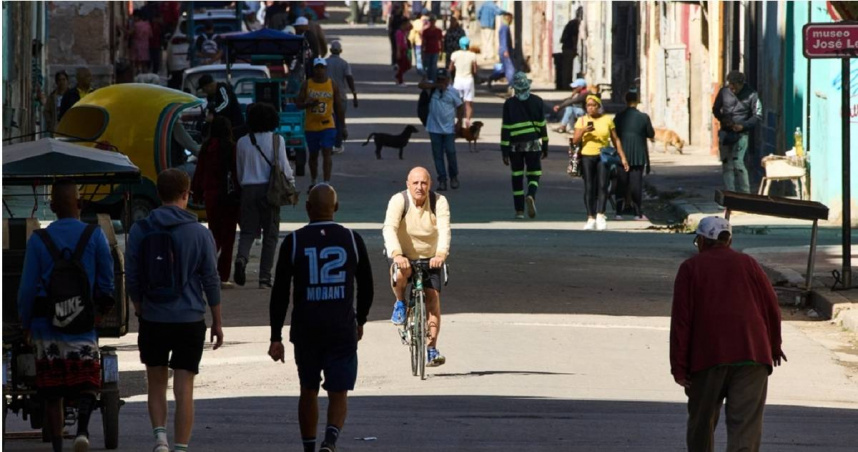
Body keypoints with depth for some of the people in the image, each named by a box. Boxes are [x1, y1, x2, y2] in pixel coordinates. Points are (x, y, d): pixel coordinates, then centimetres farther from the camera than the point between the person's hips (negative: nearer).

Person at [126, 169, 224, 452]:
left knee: (156, 384, 16)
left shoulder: (140, 230, -2)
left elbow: (132, 278, 2)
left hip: (153, 320, 1)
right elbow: (211, 280, -1)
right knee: (184, 390, 2)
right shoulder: (199, 234, -5)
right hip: (190, 320, -1)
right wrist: (217, 322, 9)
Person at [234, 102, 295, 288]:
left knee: (248, 230, 6)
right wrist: (291, 185, 10)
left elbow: (239, 171, 12)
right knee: (270, 234, 5)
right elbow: (283, 167, -4)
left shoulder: (243, 142, 6)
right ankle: (265, 276, 1)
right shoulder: (276, 140, -3)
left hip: (248, 189, 2)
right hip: (269, 189, -2)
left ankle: (241, 258, -26)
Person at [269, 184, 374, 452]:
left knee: (308, 392, 17)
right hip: (343, 330, 0)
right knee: (338, 395, 1)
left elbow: (280, 292, -3)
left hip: (306, 329, 0)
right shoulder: (351, 239, 1)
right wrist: (360, 322, 25)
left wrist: (276, 337, 0)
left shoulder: (294, 242, -2)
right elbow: (366, 287, 9)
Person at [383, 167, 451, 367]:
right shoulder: (398, 201, -18)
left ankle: (431, 349, -6)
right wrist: (396, 254, -49)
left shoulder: (439, 202, -15)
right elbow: (389, 228, -31)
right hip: (404, 256, -1)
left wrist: (441, 254, -47)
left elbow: (444, 229, -28)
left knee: (433, 298, -12)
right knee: (401, 273, -35)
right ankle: (400, 304, -4)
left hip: (431, 258, 1)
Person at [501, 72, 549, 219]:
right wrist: (545, 146, 11)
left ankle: (519, 210, 9)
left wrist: (505, 151, -4)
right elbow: (542, 125, 3)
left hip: (515, 145, 0)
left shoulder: (509, 104, -4)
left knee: (517, 177, 9)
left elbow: (506, 128, -6)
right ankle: (531, 195, -25)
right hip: (533, 144, 0)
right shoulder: (536, 101, 0)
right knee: (534, 174, 6)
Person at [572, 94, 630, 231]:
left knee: (602, 185, -15)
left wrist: (622, 157, 6)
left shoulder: (607, 119, 7)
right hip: (587, 157, 1)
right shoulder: (582, 121, 7)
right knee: (589, 188, -2)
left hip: (603, 157, -1)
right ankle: (591, 218, 2)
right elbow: (575, 141, 3)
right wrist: (583, 131, -16)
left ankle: (600, 215, -16)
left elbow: (615, 140, 10)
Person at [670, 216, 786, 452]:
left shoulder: (690, 268, 8)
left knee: (701, 423, 17)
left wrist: (679, 367, -2)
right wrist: (774, 346, 29)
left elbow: (681, 319, -1)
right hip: (751, 354, 1)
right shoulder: (748, 264, 13)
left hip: (707, 355, -1)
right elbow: (772, 308, 12)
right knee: (745, 424, -7)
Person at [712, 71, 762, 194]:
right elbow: (715, 109, 13)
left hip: (741, 133, -4)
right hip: (725, 133, 4)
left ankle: (745, 193, -7)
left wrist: (743, 126, -16)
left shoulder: (751, 95, -7)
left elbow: (758, 116, -3)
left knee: (737, 162, -15)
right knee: (726, 164, 5)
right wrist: (723, 119, -7)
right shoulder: (724, 92, 1)